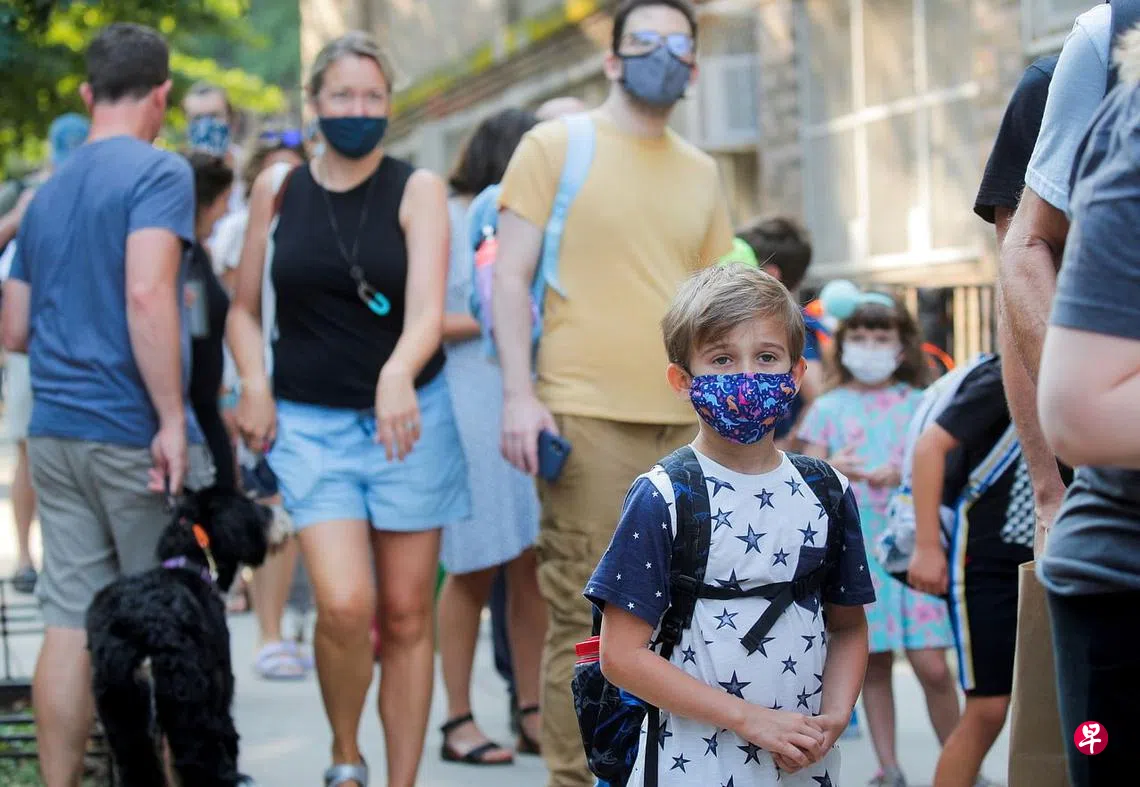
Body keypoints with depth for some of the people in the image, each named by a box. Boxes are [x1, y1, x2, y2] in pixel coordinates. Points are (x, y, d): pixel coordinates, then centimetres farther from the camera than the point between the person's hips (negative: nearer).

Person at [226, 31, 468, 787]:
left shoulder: (417, 189, -2)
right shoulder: (278, 190, 4)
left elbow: (427, 309, -16)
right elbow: (245, 308, 13)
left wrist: (398, 374, -36)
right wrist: (255, 384, -5)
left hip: (408, 418, 0)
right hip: (310, 421, 0)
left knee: (407, 616, 3)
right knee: (344, 605, -16)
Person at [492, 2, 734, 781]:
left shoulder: (702, 173, 16)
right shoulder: (556, 145, 3)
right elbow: (510, 277, -1)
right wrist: (520, 393, -12)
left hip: (689, 425, 5)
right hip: (588, 419, -5)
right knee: (585, 621, -5)